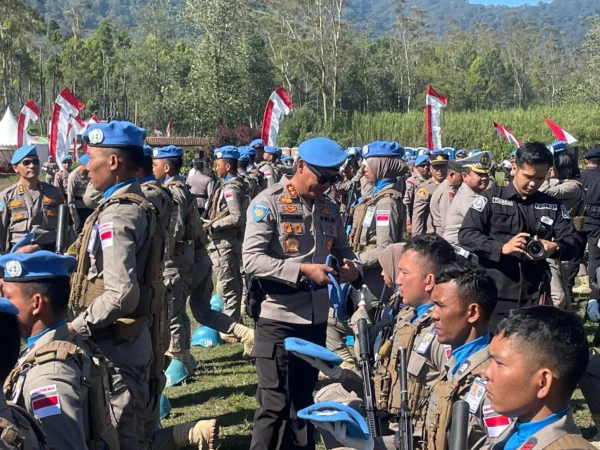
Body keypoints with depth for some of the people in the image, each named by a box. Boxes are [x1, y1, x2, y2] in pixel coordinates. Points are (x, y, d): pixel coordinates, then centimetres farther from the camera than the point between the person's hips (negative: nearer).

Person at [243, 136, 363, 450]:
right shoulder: (268, 203, -9)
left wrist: (353, 268, -6)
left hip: (316, 318, 6)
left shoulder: (329, 208, 10)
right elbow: (251, 260, -18)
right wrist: (303, 270, -25)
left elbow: (342, 250, 18)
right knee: (275, 403, -2)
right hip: (278, 320, -6)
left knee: (303, 399, 17)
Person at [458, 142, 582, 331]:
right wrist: (502, 247, -22)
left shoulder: (553, 206, 11)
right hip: (494, 295, -2)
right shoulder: (490, 198, 1)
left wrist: (555, 247, -19)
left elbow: (574, 242, 4)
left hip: (534, 298, 3)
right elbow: (465, 235, -7)